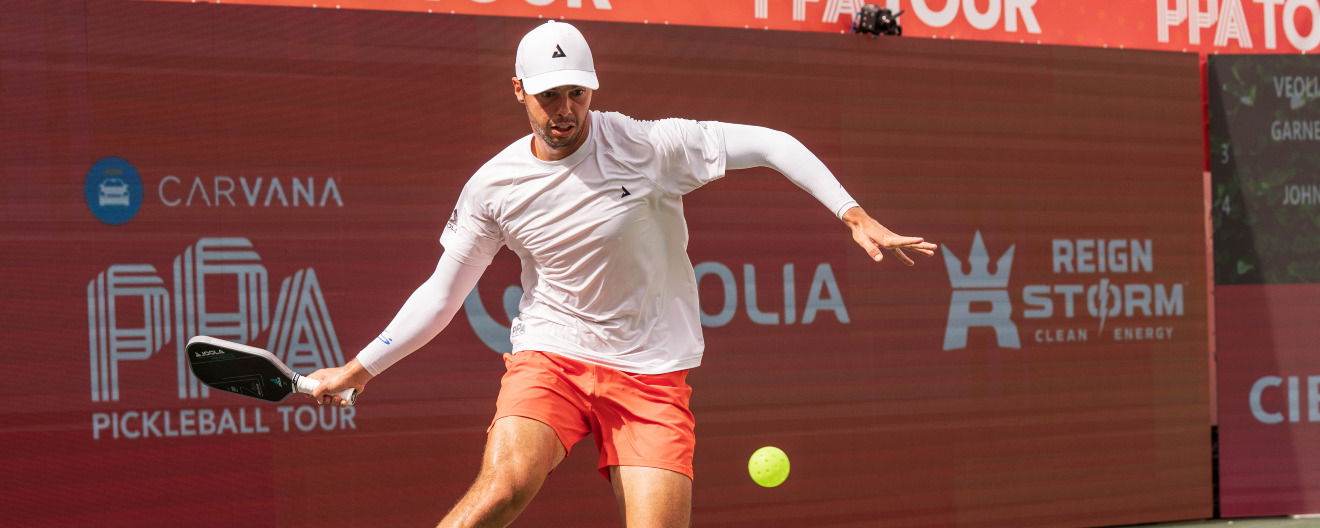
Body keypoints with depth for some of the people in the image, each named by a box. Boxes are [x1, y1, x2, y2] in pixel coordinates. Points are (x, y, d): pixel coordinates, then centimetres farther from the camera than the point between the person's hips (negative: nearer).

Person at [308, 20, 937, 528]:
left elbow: (768, 144, -6)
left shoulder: (648, 146, -10)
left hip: (651, 372, 0)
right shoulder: (494, 186, -2)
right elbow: (441, 294, 9)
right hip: (549, 356, 0)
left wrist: (854, 216, -13)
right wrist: (359, 367, 5)